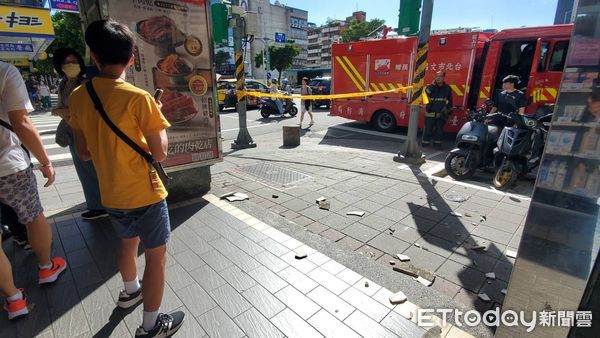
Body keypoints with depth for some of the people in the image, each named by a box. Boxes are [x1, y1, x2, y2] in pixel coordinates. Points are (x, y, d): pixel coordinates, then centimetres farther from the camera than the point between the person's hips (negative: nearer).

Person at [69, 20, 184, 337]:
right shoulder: (138, 97, -19)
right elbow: (159, 153, -17)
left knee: (128, 242, 29)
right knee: (156, 257, 8)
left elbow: (83, 152, 7)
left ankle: (130, 291, 54)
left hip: (111, 195, 7)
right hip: (144, 195, -7)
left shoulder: (78, 97, 0)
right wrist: (156, 119, -3)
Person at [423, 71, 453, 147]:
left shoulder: (447, 88, 8)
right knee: (428, 129, -1)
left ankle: (437, 144, 16)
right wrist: (432, 85, -14)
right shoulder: (431, 87, 5)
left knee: (439, 130, 7)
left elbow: (450, 101, 12)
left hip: (441, 114, 1)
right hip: (430, 113, -1)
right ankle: (425, 143, 6)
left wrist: (449, 111, 6)